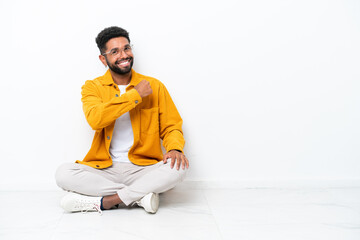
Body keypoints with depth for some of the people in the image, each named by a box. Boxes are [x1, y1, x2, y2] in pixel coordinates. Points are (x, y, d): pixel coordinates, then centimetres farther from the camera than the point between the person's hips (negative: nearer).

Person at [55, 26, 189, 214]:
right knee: (63, 173, -25)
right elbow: (95, 119, -17)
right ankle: (140, 196, -21)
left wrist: (175, 148, -16)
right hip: (104, 169, 0)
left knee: (178, 167, -28)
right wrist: (135, 95, -15)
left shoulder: (154, 86, 7)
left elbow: (171, 127, 7)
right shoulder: (92, 87, 4)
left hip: (143, 169, 0)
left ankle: (103, 202, -23)